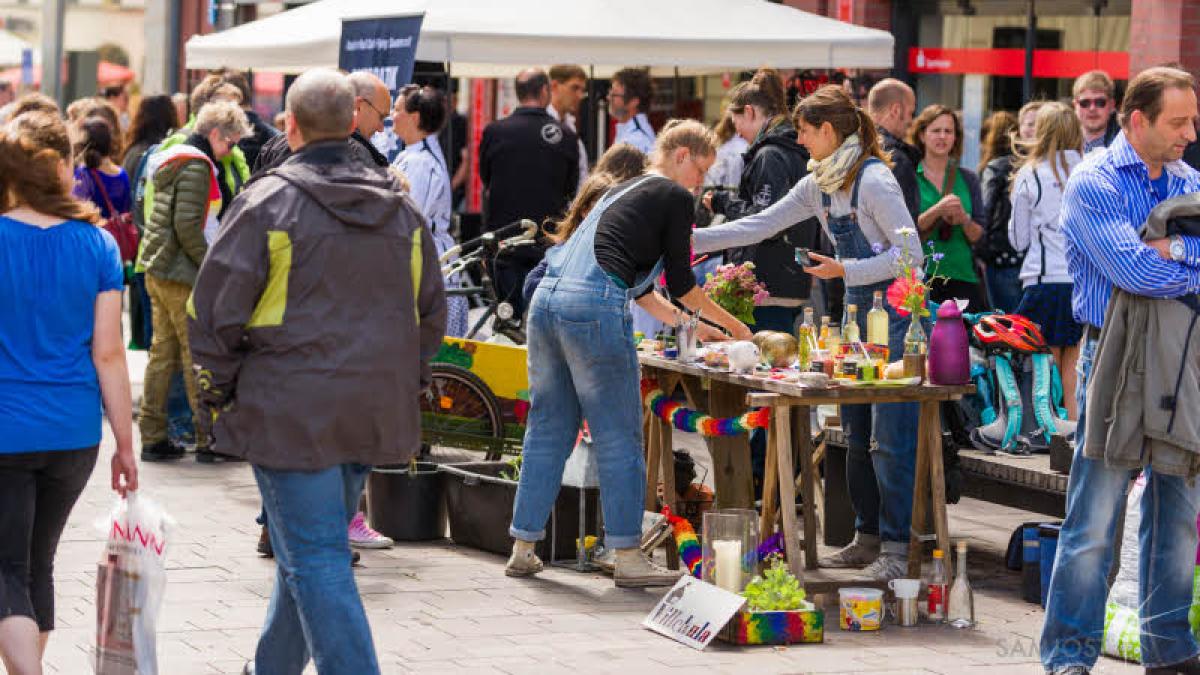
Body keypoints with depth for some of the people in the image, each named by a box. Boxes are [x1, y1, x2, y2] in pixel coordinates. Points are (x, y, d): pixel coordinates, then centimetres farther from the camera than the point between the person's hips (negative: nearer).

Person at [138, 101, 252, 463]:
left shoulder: (173, 159, 17)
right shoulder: (197, 165, -14)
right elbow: (187, 225, -21)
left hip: (157, 270, 10)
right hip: (183, 276, -9)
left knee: (163, 352, 11)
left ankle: (152, 437, 12)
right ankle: (209, 439, -4)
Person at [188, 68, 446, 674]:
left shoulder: (268, 203, -9)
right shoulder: (401, 209, 10)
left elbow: (216, 308, -9)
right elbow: (431, 312, 17)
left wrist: (221, 389, 3)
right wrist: (403, 385, 23)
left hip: (290, 413, -6)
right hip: (376, 414, 6)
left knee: (316, 560, -5)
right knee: (316, 546, 21)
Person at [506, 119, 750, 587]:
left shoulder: (622, 192, 28)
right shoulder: (674, 198, 4)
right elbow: (680, 282, 7)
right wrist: (731, 325, 22)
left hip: (547, 302, 8)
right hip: (594, 311, -8)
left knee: (549, 428, 15)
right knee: (618, 436, -1)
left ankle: (523, 549, 18)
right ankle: (627, 557, 2)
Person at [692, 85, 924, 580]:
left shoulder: (873, 180, -16)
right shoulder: (819, 184, 10)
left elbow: (909, 253, -18)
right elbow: (762, 224, 14)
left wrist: (844, 270, -21)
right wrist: (695, 239, 9)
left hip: (893, 310, -9)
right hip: (857, 311, 9)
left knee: (888, 436, -9)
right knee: (856, 433, 11)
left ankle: (896, 548, -6)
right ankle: (868, 537, 19)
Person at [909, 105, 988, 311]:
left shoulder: (968, 178, 12)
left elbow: (979, 236, 9)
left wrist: (964, 219, -10)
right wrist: (937, 212, -19)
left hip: (963, 277, 3)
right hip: (921, 277, -3)